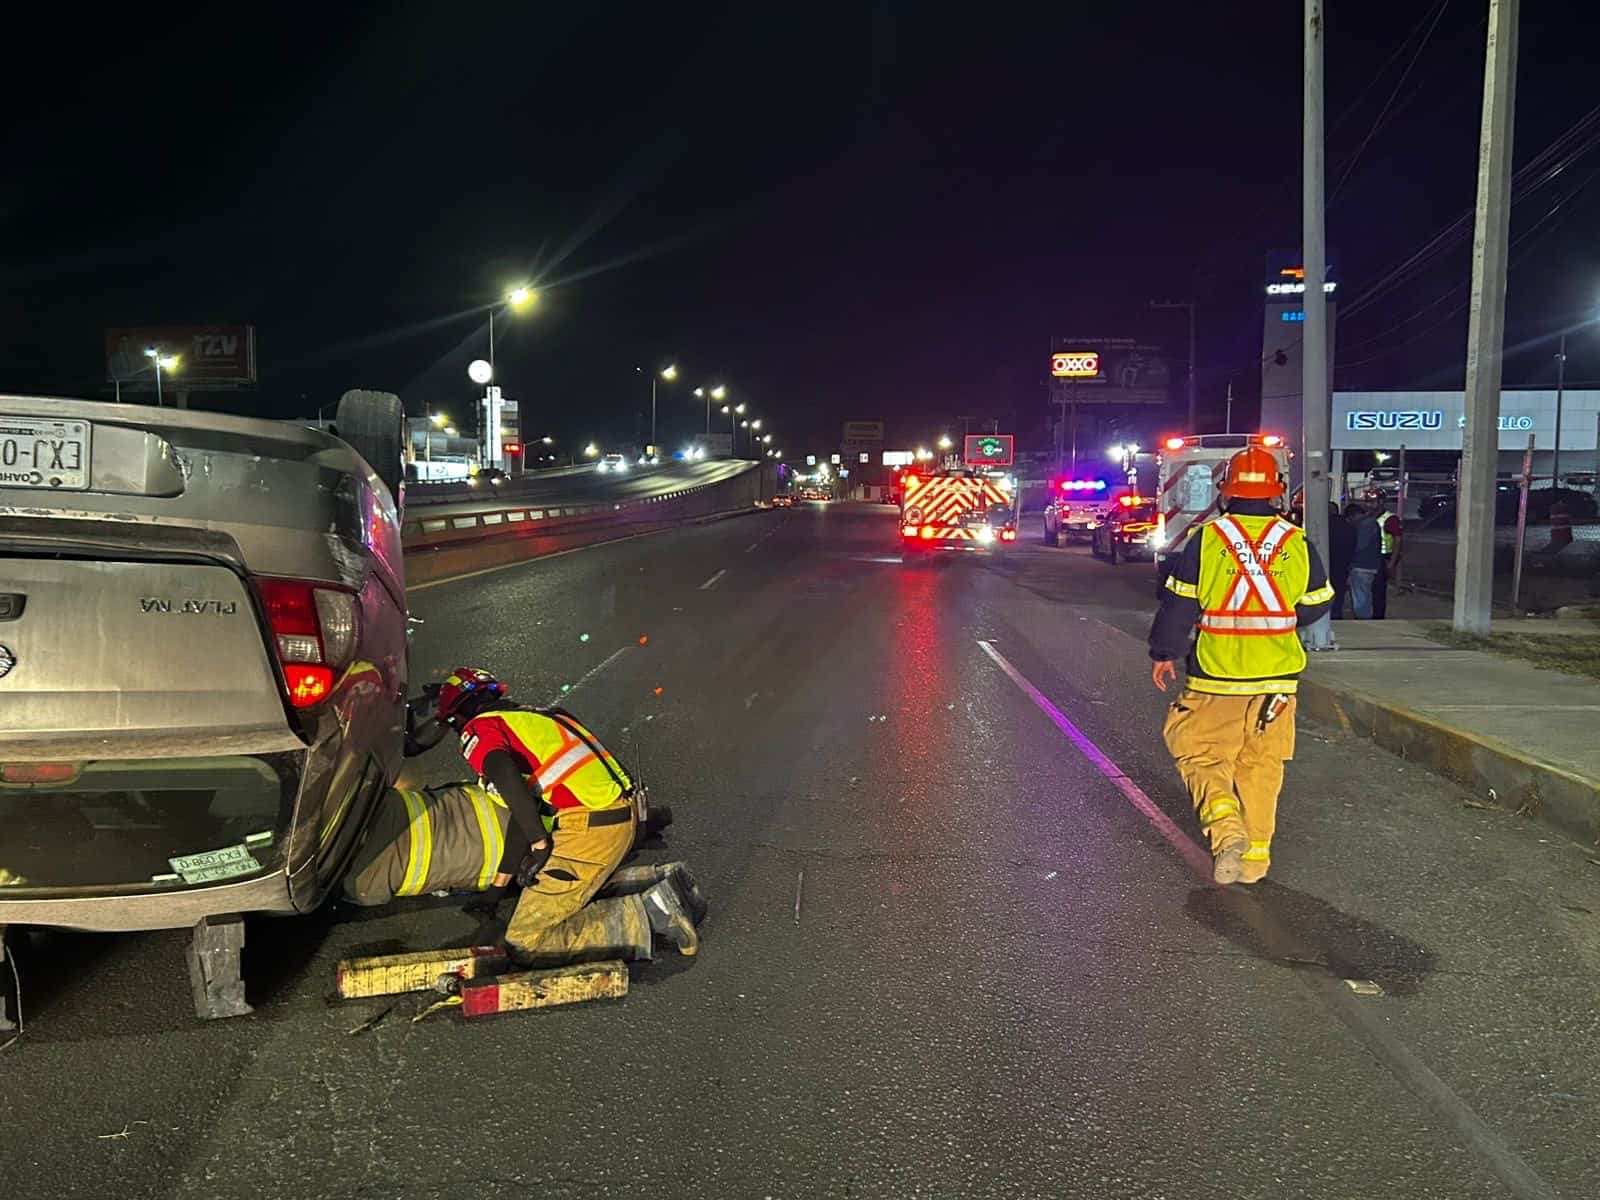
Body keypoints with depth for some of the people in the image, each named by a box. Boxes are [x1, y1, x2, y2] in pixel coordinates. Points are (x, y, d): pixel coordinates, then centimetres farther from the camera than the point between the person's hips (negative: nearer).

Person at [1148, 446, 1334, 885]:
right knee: (1261, 766, 13)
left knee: (1202, 754, 7)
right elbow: (1317, 604, 10)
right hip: (1277, 677, 3)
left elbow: (1178, 605, -4)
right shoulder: (1299, 544, 0)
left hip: (1215, 676, -2)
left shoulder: (1205, 540, -7)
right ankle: (1255, 855, 17)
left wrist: (1163, 653, 9)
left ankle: (1224, 824, -18)